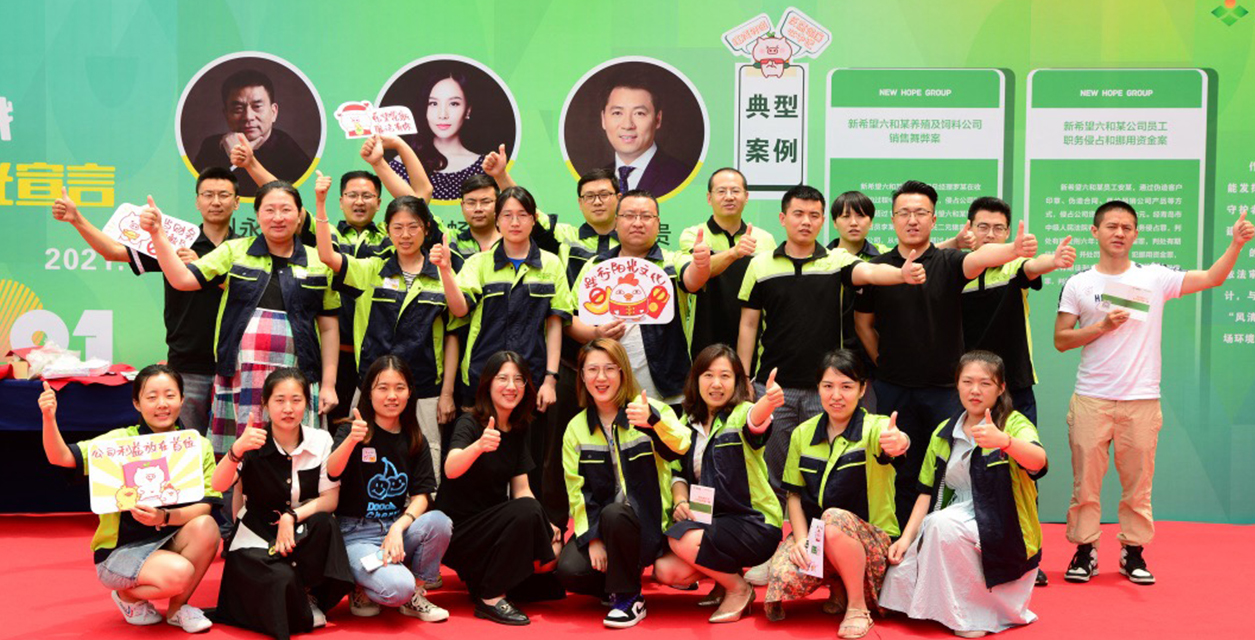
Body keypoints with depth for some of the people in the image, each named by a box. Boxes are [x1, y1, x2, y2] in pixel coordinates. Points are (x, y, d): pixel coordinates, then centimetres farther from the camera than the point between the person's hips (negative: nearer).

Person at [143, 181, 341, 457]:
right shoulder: (234, 251, 11)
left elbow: (329, 328, 10)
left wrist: (328, 384, 5)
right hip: (240, 374, 0)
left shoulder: (318, 263, 10)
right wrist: (157, 233, -8)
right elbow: (182, 279, 3)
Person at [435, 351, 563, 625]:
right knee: (526, 510, -30)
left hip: (495, 525, 7)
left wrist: (545, 526, -14)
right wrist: (479, 445, -54)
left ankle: (479, 577, 10)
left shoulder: (517, 430, 7)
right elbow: (451, 470, -34)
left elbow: (521, 489, 4)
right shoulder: (470, 423, -14)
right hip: (457, 531, -7)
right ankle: (490, 599, -20)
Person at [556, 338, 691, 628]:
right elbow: (577, 490, 1)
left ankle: (630, 598, -14)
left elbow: (680, 446, -28)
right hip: (598, 524, 3)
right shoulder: (576, 428, 6)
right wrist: (592, 539, -12)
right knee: (570, 571, -24)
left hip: (648, 522, -3)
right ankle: (614, 584, 9)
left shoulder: (650, 410, -6)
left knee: (614, 515, -35)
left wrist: (652, 420, -49)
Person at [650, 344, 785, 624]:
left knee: (683, 539, -30)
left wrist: (769, 401, -61)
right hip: (709, 518, 6)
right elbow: (679, 471, 15)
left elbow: (754, 421, -36)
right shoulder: (688, 423, 9)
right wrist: (681, 501, -8)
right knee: (666, 570, -16)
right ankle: (724, 572, 13)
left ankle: (739, 588, -4)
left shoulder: (740, 414, -10)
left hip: (755, 524, -6)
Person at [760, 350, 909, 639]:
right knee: (781, 575, -29)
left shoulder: (874, 428, -10)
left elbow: (891, 441, -36)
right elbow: (795, 494, 7)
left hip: (871, 539, -3)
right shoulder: (802, 434, 4)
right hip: (815, 539, 4)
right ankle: (838, 586, 6)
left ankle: (858, 607, -16)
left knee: (834, 519, -38)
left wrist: (897, 442, -62)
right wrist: (801, 538, -12)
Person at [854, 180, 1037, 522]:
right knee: (902, 474, 9)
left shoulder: (949, 262, -3)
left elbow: (979, 257, -26)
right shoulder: (877, 267, 3)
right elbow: (863, 322, 15)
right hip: (894, 389, 2)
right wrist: (884, 362, 11)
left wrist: (1013, 249, -46)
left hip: (945, 387, -2)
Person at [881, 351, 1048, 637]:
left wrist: (1003, 440, -48)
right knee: (900, 575, -17)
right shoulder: (944, 433, 11)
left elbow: (1038, 461, -28)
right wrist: (906, 537, -2)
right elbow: (928, 490, 11)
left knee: (943, 524, -32)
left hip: (1002, 532, -5)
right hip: (956, 519, 5)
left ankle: (971, 614, -18)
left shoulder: (1014, 423, -5)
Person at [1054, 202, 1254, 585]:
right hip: (1091, 399, 0)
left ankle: (1133, 551, 17)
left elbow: (1211, 279, 2)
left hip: (1142, 401, 1)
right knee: (1086, 481, 1)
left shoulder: (1155, 278, 6)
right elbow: (1061, 340, 3)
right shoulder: (1078, 285, 5)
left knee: (1138, 482, 5)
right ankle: (1084, 552, 12)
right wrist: (1102, 326, -10)